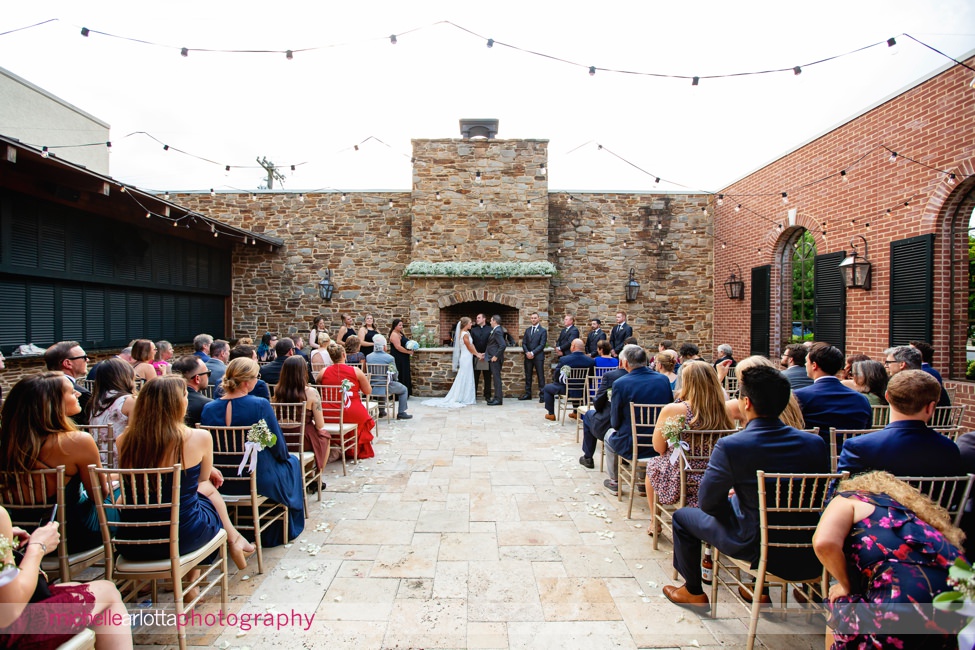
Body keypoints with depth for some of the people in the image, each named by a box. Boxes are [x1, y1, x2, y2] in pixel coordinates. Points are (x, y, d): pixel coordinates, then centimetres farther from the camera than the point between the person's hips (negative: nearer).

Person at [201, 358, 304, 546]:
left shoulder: (208, 409, -8)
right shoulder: (260, 405, -22)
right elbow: (278, 446, -14)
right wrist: (285, 456, 9)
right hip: (259, 481, -5)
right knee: (292, 462, 27)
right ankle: (284, 533, 38)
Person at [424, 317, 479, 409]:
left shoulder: (465, 333, 12)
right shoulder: (465, 334, -16)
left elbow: (471, 345, 11)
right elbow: (470, 348, -12)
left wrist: (477, 353, 4)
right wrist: (477, 354, 2)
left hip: (465, 357, 9)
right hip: (466, 358, -9)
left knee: (463, 379, 13)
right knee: (465, 379, -2)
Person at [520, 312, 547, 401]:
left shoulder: (543, 331, 0)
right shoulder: (527, 330, 14)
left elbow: (542, 345, -8)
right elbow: (523, 343, 9)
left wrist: (533, 353, -15)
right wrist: (527, 352, -9)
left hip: (538, 357, -5)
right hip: (528, 356, 5)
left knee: (540, 376, -1)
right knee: (528, 376, 8)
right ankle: (528, 393, 16)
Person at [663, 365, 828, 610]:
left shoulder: (729, 446, -24)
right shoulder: (815, 443, -10)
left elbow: (707, 503, -15)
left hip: (754, 547, -5)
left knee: (682, 516, 17)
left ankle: (694, 592, 34)